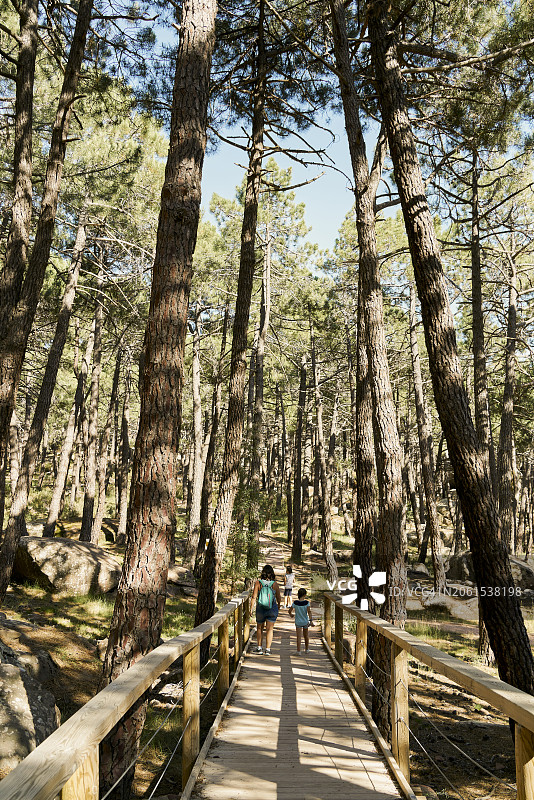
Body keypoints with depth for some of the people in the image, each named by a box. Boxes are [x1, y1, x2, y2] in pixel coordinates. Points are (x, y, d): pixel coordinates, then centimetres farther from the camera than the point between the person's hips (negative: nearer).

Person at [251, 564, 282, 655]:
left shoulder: (258, 583, -11)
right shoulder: (275, 584, -8)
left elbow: (254, 597, -13)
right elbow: (279, 598, 1)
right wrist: (278, 606, 19)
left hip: (260, 609, 0)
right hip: (272, 609, 0)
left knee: (260, 628, 19)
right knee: (269, 629, 6)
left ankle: (259, 647, 24)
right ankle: (267, 649, 3)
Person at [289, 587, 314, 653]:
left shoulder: (295, 603, -10)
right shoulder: (307, 603, -14)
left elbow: (290, 611, -1)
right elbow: (309, 611, -23)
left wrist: (291, 614, 20)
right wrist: (311, 620, -23)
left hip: (298, 622, -1)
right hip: (305, 621, 1)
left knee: (299, 637, -1)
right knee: (306, 635, 19)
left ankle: (298, 651, -9)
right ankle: (307, 649, 33)